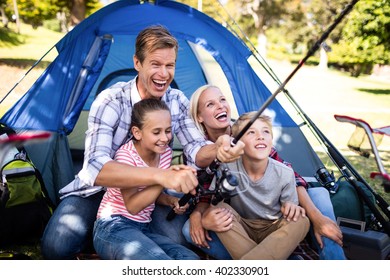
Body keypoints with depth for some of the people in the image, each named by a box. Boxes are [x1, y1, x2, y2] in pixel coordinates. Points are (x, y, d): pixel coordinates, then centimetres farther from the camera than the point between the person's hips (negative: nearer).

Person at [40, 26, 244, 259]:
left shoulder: (177, 101, -8)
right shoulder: (111, 101, -25)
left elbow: (196, 150, -13)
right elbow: (97, 169, -39)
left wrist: (218, 149, -39)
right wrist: (160, 175, -55)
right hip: (98, 192, -4)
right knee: (58, 246, -29)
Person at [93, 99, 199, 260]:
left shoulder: (166, 153, 6)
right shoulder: (125, 154, -12)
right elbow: (132, 206, -21)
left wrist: (170, 200, -4)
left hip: (143, 230, 7)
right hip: (113, 228, -7)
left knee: (191, 259, -19)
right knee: (162, 260, -33)